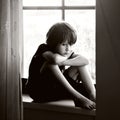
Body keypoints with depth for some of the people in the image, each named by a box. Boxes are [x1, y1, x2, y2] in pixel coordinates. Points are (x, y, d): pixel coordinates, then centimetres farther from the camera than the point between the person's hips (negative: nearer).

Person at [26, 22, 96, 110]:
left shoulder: (67, 53, 0)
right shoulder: (44, 49, -16)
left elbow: (85, 61, -20)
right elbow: (55, 59, -42)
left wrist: (64, 62, -31)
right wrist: (66, 57, -21)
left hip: (59, 88, 6)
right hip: (40, 91, -5)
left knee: (79, 64, -5)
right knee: (51, 63, -32)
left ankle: (93, 96, -19)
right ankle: (78, 98, -39)